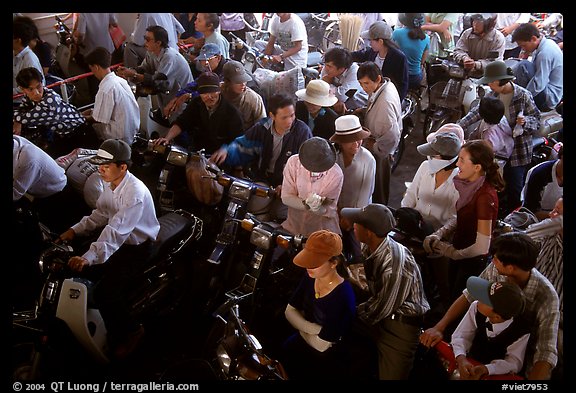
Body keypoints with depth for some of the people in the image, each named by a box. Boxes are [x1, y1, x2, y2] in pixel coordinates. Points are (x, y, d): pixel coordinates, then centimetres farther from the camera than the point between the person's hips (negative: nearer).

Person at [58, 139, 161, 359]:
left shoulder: (135, 192, -28)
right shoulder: (110, 185, 1)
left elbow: (116, 231, -37)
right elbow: (100, 215, 9)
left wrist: (89, 257, -45)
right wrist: (74, 231, -5)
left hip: (139, 247, -9)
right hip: (120, 241, 9)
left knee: (104, 292, -21)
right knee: (80, 270, 3)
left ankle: (131, 331, 3)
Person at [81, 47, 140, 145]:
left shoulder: (106, 89, -22)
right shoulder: (121, 80, 2)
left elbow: (100, 119, -14)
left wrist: (85, 118, 4)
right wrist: (93, 111, 15)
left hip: (120, 137, -8)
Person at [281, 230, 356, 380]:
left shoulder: (343, 296, -30)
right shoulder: (310, 277, -8)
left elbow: (321, 345, -25)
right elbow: (290, 310, -2)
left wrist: (302, 327, -7)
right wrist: (316, 330, -17)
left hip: (325, 360, -6)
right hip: (302, 340, 6)